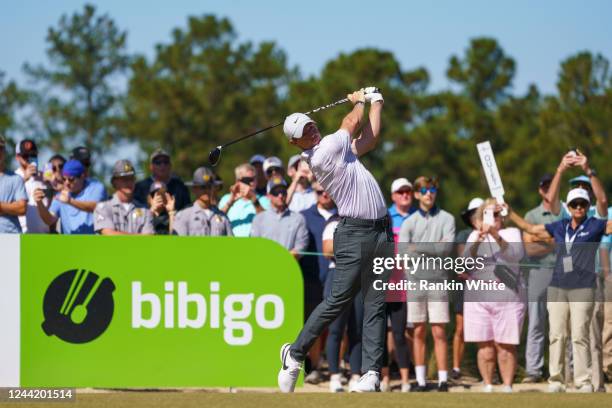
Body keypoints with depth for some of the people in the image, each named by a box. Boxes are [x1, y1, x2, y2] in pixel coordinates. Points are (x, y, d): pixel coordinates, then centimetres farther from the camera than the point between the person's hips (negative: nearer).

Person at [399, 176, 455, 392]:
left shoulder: (446, 219, 5)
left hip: (438, 281, -2)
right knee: (419, 332, 5)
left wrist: (419, 247, -7)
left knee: (439, 332, -4)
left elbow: (447, 247, -10)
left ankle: (443, 380, -4)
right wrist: (434, 248, -10)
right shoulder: (409, 222, 9)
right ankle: (420, 380, 8)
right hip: (415, 281, 2)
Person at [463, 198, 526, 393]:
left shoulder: (511, 233, 6)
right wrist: (477, 240, -21)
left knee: (505, 346, -4)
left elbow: (516, 254, -12)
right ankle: (487, 387, 6)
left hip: (507, 295, -2)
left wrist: (497, 237, -28)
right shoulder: (474, 235, 13)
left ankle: (507, 387, 1)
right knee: (485, 346, 0)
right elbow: (466, 259, -2)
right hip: (478, 296, 2)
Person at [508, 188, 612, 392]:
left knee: (580, 336, -7)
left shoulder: (595, 226, 4)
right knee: (557, 335, 1)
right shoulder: (559, 227, 14)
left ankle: (584, 381, -5)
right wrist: (509, 213, 29)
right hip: (557, 288, 4)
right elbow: (530, 228, 26)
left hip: (582, 289, -4)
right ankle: (556, 380, 4)